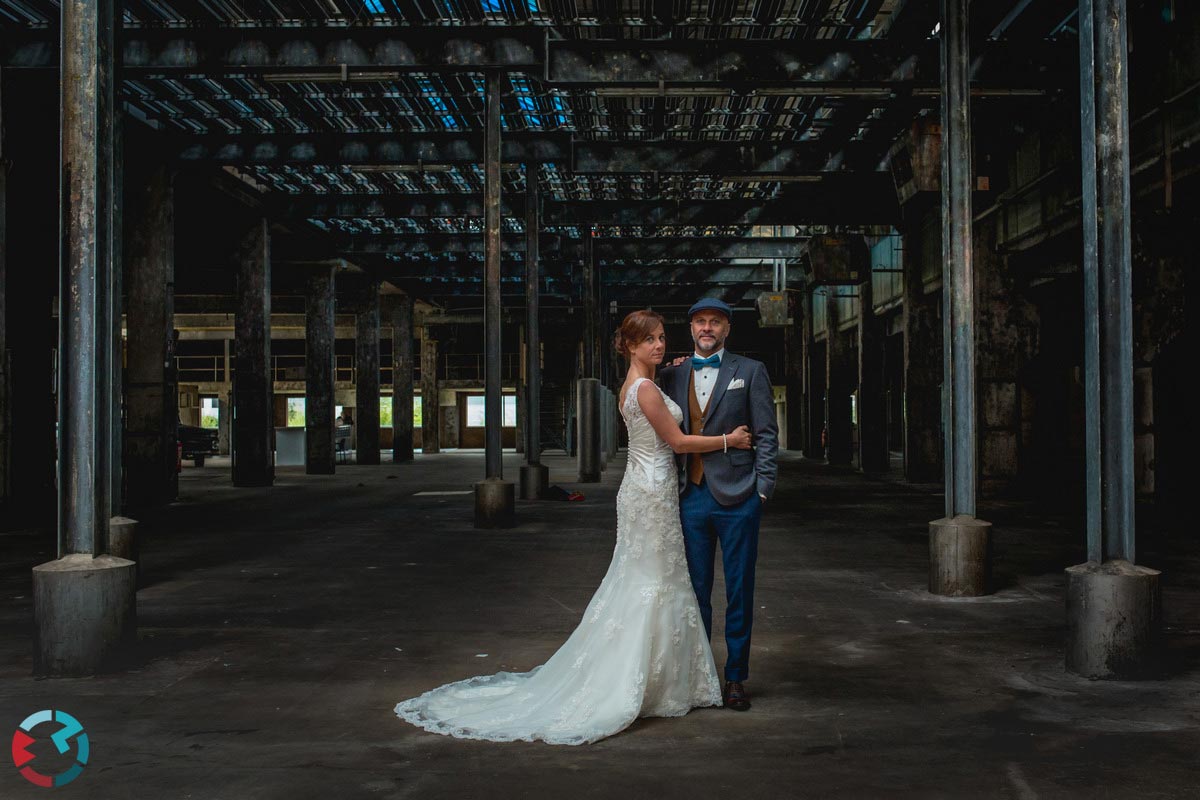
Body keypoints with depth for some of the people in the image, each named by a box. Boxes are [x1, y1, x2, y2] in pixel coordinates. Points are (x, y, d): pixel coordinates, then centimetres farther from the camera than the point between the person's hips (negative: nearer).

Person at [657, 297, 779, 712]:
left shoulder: (750, 371, 3)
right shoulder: (672, 375, 12)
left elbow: (767, 435, 0)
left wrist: (762, 489, -6)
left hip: (736, 496, -2)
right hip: (690, 497, 3)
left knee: (739, 592, 5)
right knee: (694, 592, 9)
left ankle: (735, 678, 16)